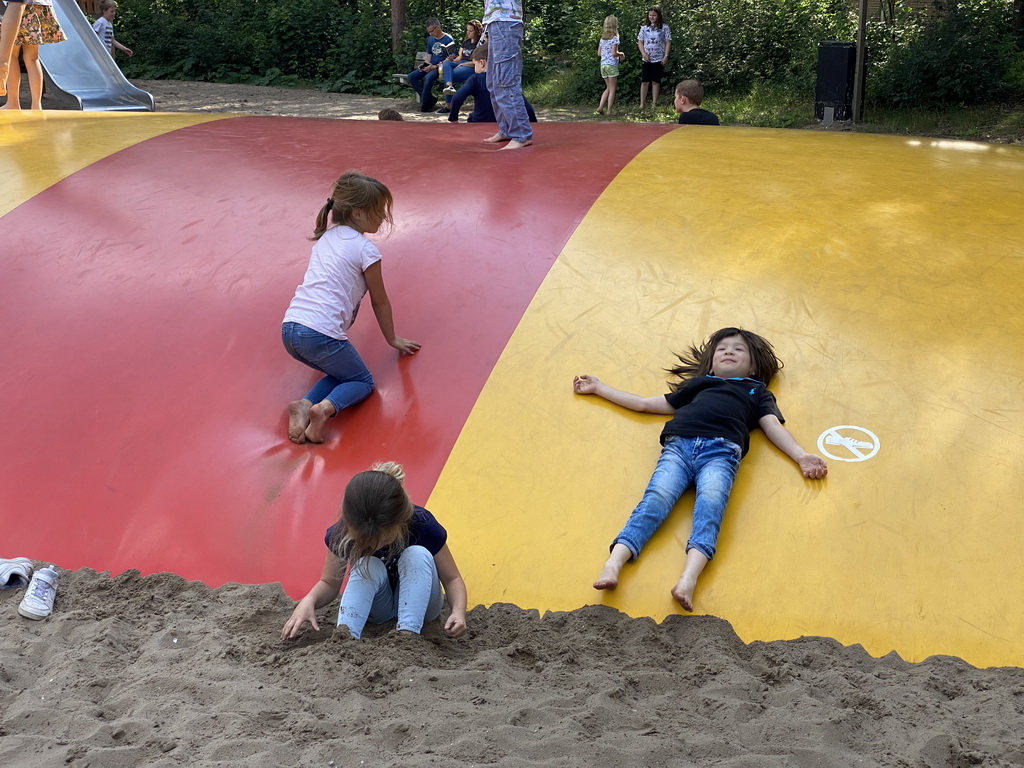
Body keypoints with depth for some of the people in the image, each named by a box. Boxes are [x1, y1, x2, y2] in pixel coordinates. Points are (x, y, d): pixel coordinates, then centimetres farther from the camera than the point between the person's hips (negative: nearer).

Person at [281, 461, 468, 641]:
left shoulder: (422, 526, -26)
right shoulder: (342, 533, -23)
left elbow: (451, 578, -17)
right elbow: (329, 583, -12)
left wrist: (458, 612, -37)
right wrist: (309, 600, -35)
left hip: (418, 606, -1)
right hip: (378, 610, 1)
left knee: (418, 555, -30)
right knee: (368, 566, -31)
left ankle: (408, 635, -42)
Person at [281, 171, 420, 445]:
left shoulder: (326, 236, 20)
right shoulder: (366, 250, -1)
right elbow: (380, 302, 9)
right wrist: (393, 340, 25)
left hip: (290, 329, 7)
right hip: (321, 334, -7)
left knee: (341, 371, 25)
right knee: (363, 381, 14)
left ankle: (305, 404, -2)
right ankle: (326, 407, -16)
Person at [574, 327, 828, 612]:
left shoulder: (756, 390, 36)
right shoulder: (698, 383, 39)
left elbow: (773, 426, 21)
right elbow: (646, 404, 41)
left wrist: (801, 456, 2)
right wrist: (599, 389, 43)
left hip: (721, 450, -1)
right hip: (679, 444, 2)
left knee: (710, 502, -32)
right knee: (657, 497, -26)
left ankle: (689, 578, -53)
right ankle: (613, 563, -46)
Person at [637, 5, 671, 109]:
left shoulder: (664, 27, 0)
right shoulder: (644, 28, 8)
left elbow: (668, 42, -1)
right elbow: (640, 42, 8)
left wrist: (666, 56, -10)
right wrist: (644, 54, -7)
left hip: (658, 59, -2)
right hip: (646, 59, 2)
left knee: (656, 81, 1)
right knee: (644, 81, -1)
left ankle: (654, 104, 5)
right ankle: (642, 104, 0)